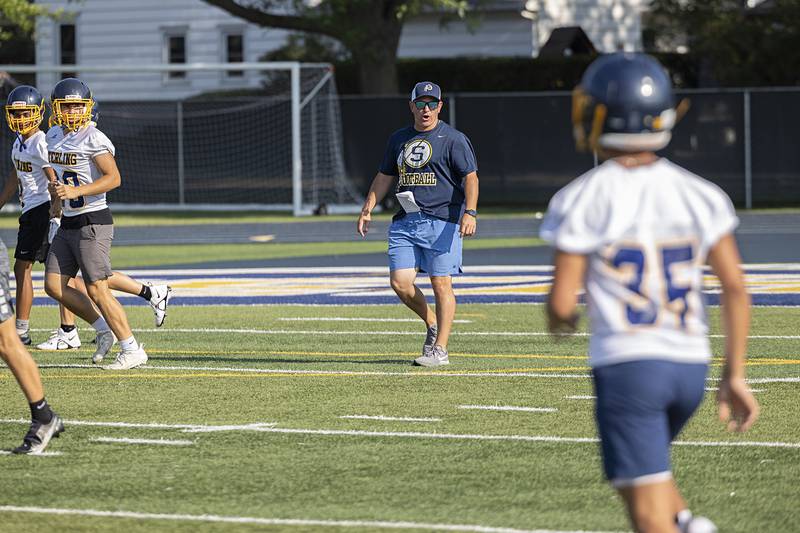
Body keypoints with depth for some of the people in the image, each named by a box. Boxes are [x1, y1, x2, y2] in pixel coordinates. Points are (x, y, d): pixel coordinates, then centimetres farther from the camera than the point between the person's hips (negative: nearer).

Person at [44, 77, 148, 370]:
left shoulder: (94, 139, -15)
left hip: (92, 222, -8)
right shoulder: (54, 136, 10)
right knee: (54, 285, 6)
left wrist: (76, 191, -29)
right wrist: (54, 185, 4)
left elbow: (113, 178, -22)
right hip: (68, 222, 9)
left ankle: (132, 350, -1)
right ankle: (103, 329, 19)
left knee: (97, 290, -9)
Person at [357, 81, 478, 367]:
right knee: (400, 282, -5)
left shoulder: (453, 139, -1)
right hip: (405, 222, 5)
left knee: (441, 284, -6)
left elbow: (470, 178, -7)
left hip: (441, 221, -5)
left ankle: (440, 349, -2)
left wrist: (470, 212, -22)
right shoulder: (399, 139, 17)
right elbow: (384, 177, 24)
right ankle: (432, 324, 20)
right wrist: (367, 210, 13)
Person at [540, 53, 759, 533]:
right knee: (648, 462, 29)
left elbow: (562, 303, -8)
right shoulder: (697, 195, 4)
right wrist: (736, 375, 7)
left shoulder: (582, 202, -8)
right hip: (690, 365, 5)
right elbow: (735, 288, 1)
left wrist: (559, 320, 17)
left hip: (628, 365, -5)